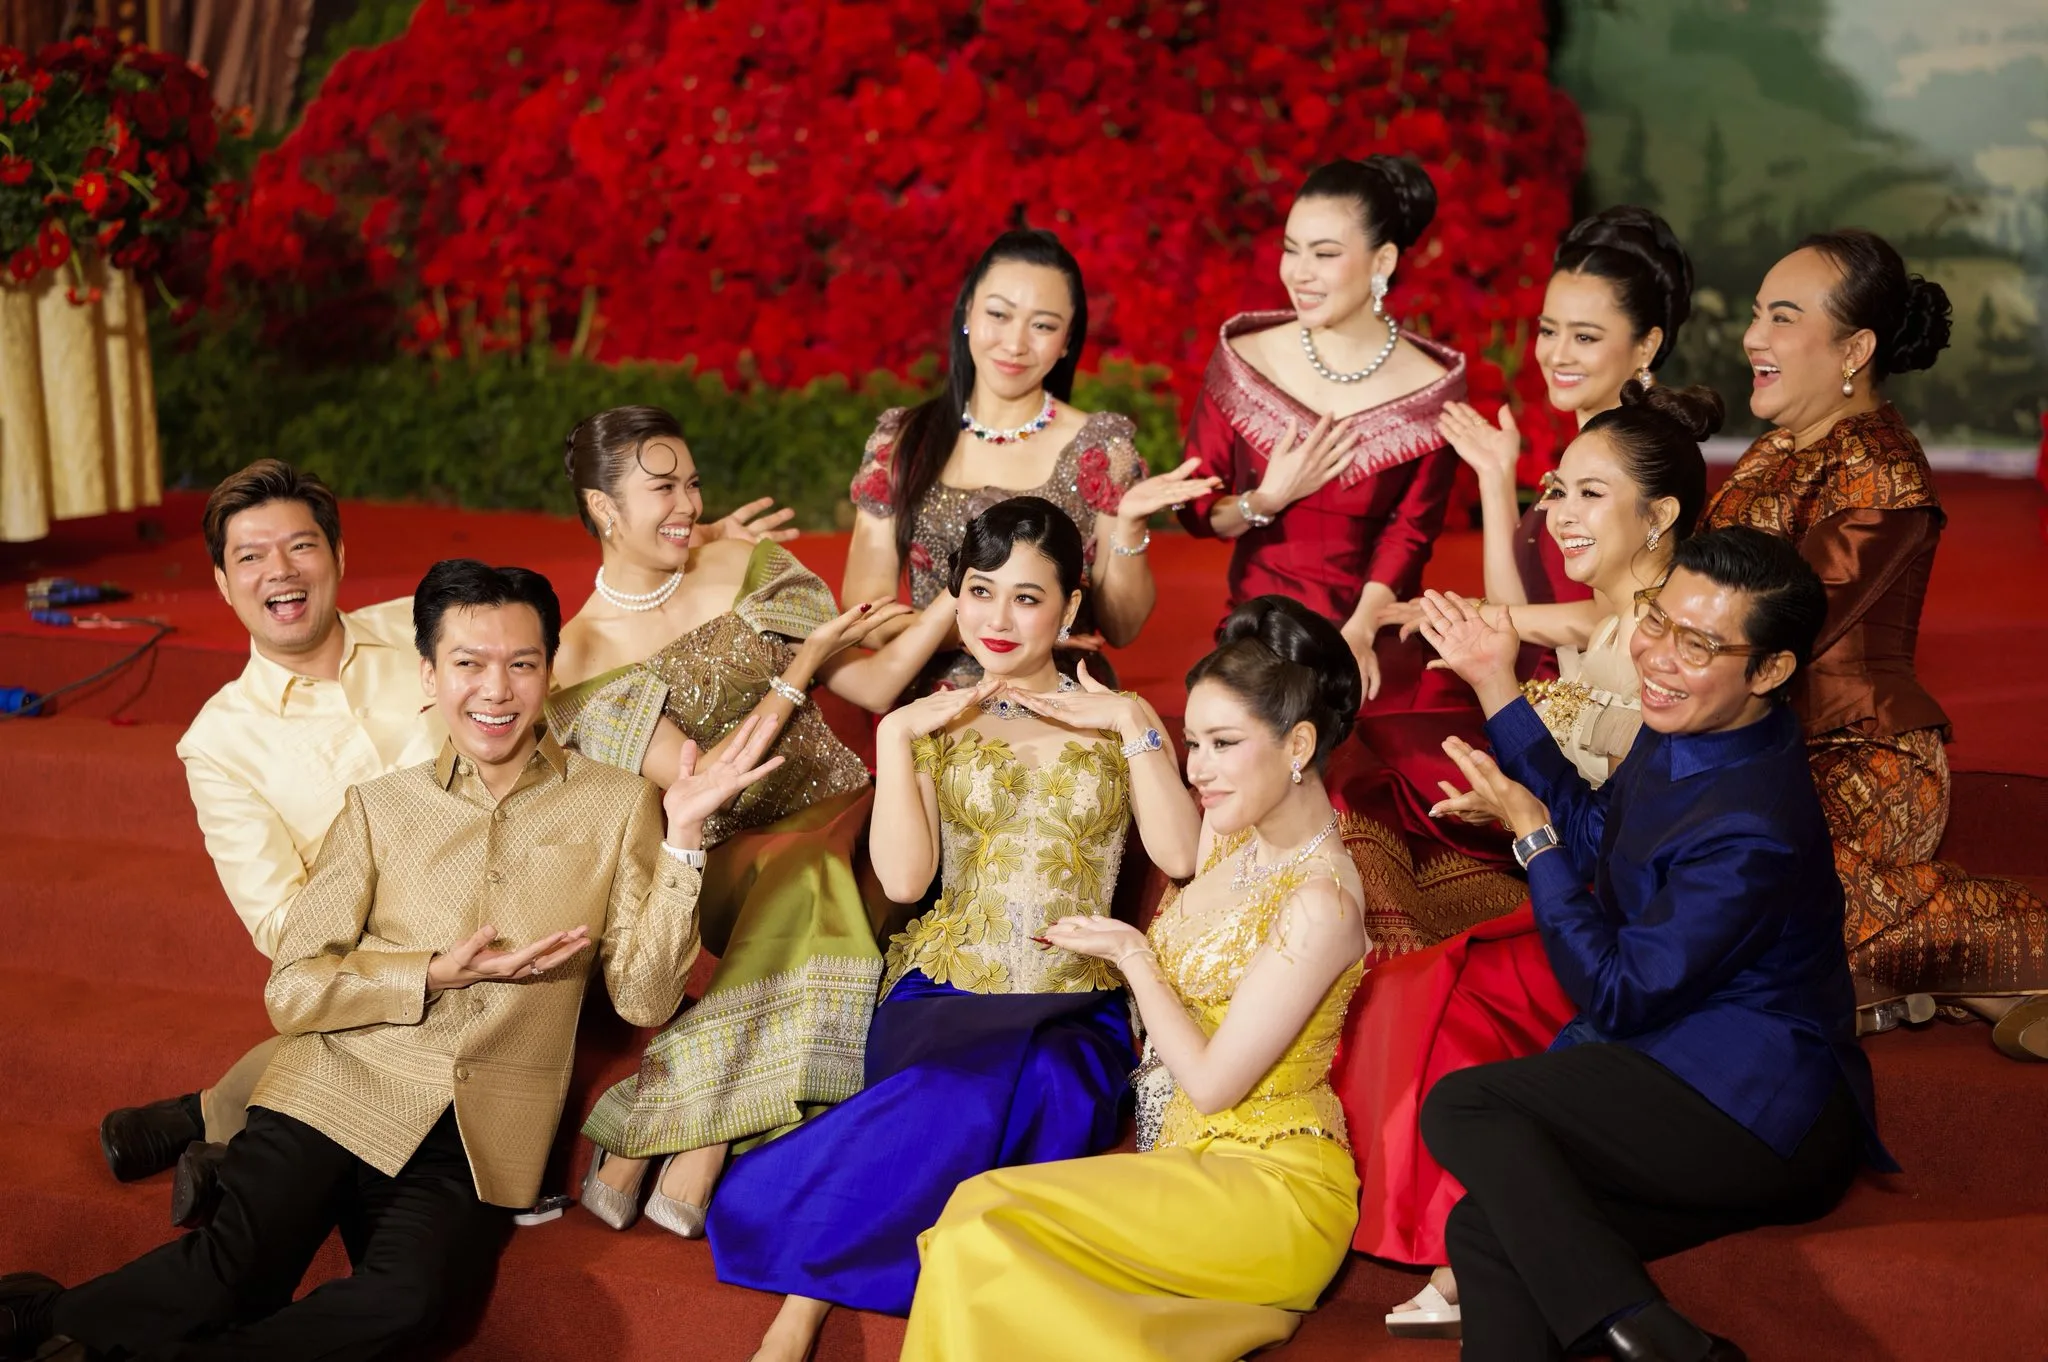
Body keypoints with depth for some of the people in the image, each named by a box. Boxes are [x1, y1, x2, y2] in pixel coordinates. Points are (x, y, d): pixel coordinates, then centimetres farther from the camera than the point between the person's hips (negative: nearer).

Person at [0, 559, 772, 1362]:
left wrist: (683, 834, -8)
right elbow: (291, 991, 4)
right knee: (234, 1275, -26)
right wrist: (436, 976, -10)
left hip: (482, 1138, 0)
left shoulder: (615, 807, 6)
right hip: (338, 1092, 0)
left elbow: (644, 997, 1)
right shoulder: (380, 807, 9)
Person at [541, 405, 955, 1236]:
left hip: (839, 819, 2)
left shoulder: (748, 569, 4)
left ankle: (637, 1151, -26)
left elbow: (873, 685, 2)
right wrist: (799, 672, -18)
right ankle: (691, 1158, -26)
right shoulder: (582, 655, -5)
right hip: (729, 859, -2)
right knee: (804, 883, -34)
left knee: (807, 885, -31)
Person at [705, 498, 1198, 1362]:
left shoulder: (1114, 720, 11)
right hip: (945, 995, 0)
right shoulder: (935, 721, 11)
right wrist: (896, 734, -6)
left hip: (1074, 1012, 1)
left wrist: (1134, 725, -7)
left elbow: (1179, 856, -5)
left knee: (1039, 1094, -34)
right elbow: (903, 878, -5)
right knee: (974, 1100, -34)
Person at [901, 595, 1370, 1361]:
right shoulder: (1237, 835, 6)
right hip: (1193, 1155, 8)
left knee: (983, 1231, -24)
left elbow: (1211, 1084, -17)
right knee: (982, 1215, -18)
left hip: (1270, 1190, -8)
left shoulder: (1320, 903, -19)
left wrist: (1132, 955, -5)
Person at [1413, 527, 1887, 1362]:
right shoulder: (1686, 733, 4)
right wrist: (1498, 687, 18)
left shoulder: (1752, 829, -24)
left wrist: (1530, 834, -8)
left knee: (1460, 1107, -20)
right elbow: (1594, 836, 22)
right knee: (1483, 1232, -6)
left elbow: (1616, 995, -17)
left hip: (1754, 1108, -9)